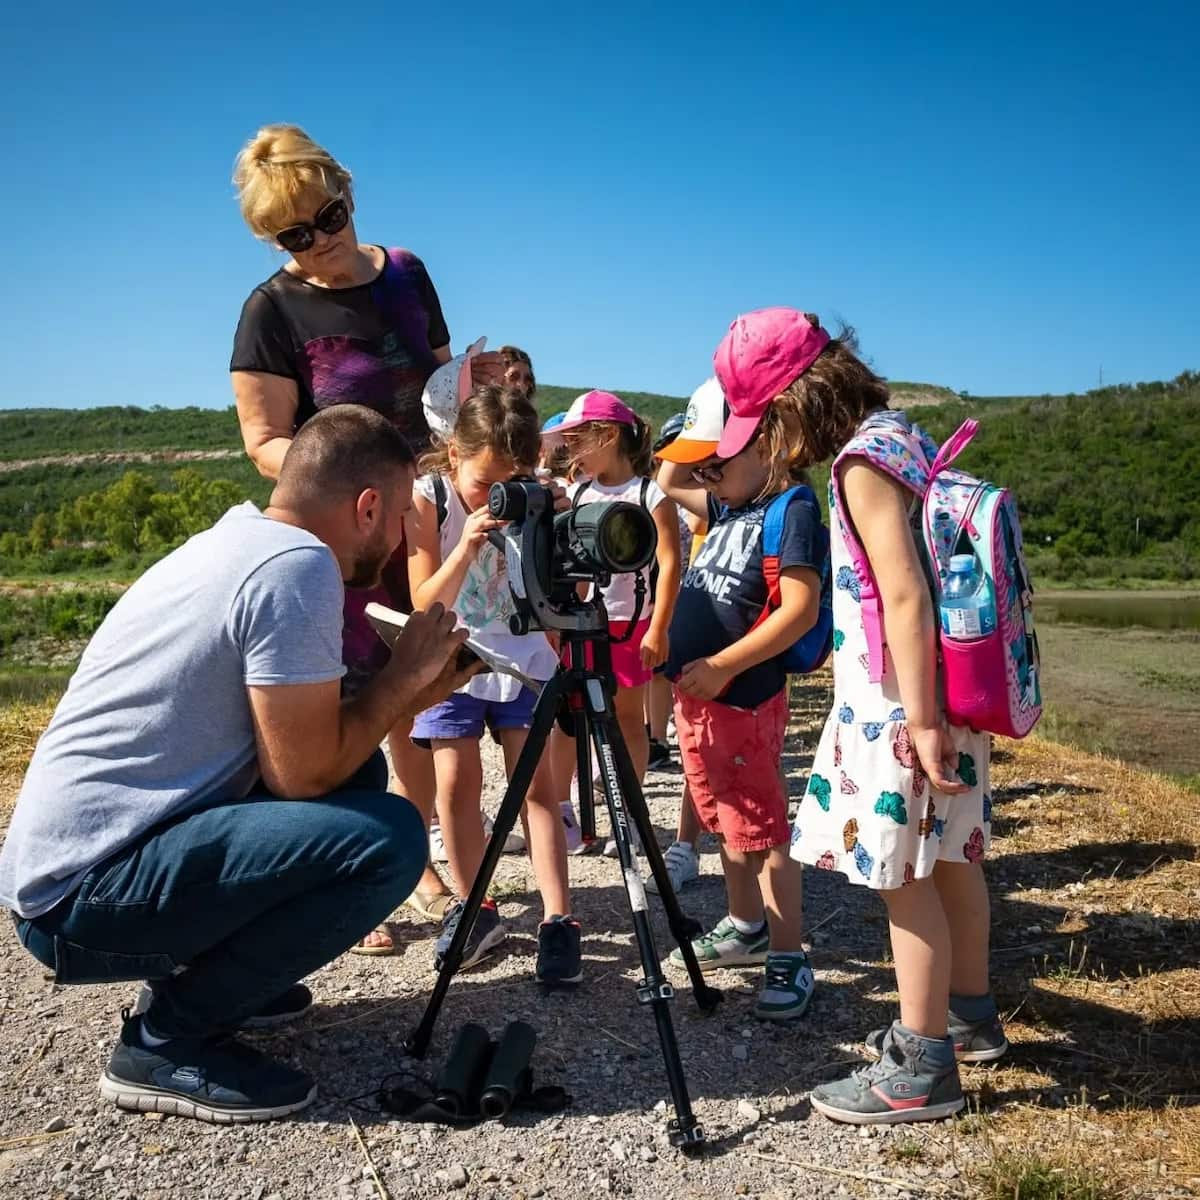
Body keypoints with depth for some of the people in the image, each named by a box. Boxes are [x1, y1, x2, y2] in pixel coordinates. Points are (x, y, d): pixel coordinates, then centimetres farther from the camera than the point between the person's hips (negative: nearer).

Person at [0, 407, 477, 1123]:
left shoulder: (239, 538, 11)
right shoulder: (298, 566, -18)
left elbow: (302, 737, 16)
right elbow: (301, 774, -17)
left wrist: (406, 692, 10)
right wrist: (403, 679, -4)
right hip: (87, 901, -10)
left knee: (359, 771, 13)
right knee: (386, 836, -21)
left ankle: (199, 973, 17)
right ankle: (168, 1041, -5)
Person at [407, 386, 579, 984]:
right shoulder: (427, 499, -13)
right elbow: (426, 603, -17)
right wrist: (466, 548, -32)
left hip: (523, 654, 0)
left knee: (537, 783, -3)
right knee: (456, 783, -3)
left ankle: (558, 920, -1)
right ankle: (474, 907, 14)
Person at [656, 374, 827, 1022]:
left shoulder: (793, 511, -13)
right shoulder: (730, 509, 13)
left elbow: (800, 610, -21)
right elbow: (669, 482, 29)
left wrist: (721, 666, -22)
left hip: (742, 698, -9)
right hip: (696, 694, 9)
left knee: (761, 829, -3)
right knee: (725, 822, 19)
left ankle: (788, 959, 7)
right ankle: (746, 927, 35)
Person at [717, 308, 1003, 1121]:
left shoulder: (862, 462, -18)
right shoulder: (900, 433, 10)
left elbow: (904, 594, -24)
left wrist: (920, 720, -23)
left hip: (898, 702, -10)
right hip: (945, 687, 10)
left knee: (903, 873, 0)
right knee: (947, 855, 19)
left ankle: (923, 1067, 11)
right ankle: (970, 1014, 36)